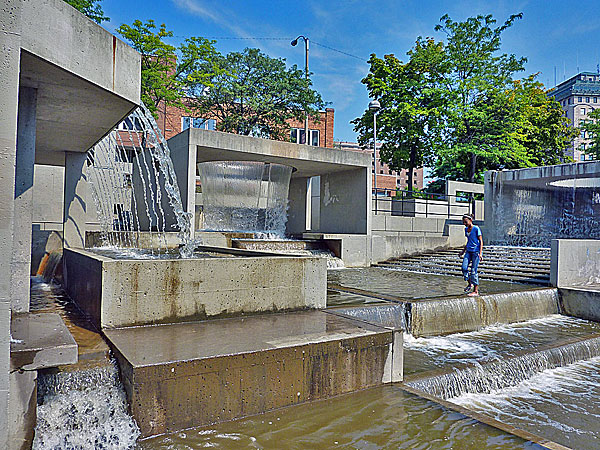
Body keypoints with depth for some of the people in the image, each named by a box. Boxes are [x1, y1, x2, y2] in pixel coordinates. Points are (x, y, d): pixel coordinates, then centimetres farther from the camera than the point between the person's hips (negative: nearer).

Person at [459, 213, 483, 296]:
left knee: (473, 271, -6)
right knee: (464, 268, -8)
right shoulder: (466, 229, 11)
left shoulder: (476, 229, -9)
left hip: (476, 251, -6)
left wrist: (480, 253, -17)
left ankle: (476, 291, 2)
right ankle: (470, 284, 15)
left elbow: (481, 241, -9)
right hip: (468, 251, 6)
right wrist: (463, 251, 22)